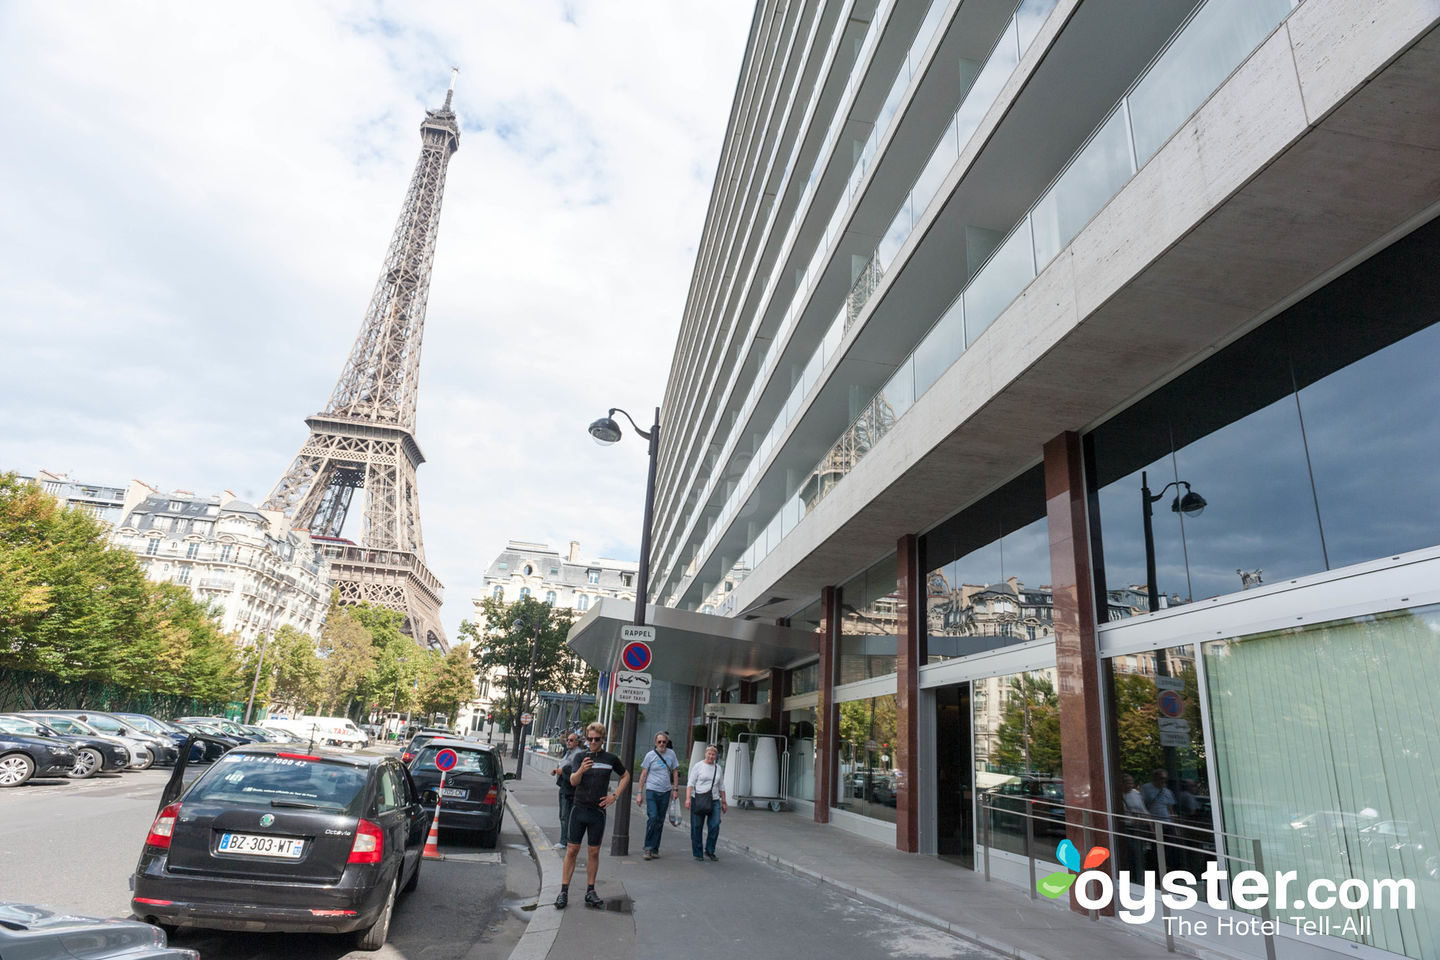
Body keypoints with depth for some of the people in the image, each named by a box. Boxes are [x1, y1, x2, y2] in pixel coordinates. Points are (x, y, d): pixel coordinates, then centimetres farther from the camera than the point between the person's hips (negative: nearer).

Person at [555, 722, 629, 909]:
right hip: (578, 809, 0)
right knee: (572, 850, 0)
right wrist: (580, 771, -32)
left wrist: (615, 796, 5)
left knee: (594, 852, 7)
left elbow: (626, 776, 16)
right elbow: (573, 781, -11)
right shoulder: (579, 757, 1)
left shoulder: (611, 759, 2)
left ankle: (590, 891, 18)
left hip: (598, 811, 0)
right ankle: (564, 891, 7)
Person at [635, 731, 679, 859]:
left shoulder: (671, 754, 6)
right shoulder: (650, 755, -2)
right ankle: (648, 848, -3)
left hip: (665, 791, 3)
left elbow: (675, 772, 15)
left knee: (660, 821, 6)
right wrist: (639, 793, -2)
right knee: (652, 818, -14)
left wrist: (675, 789, 9)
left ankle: (655, 849, 15)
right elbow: (643, 775, 1)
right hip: (652, 791, -3)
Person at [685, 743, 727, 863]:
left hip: (714, 801, 3)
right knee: (697, 828, 1)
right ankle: (698, 854, 13)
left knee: (715, 826, -8)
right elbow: (690, 783, -5)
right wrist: (688, 798, -15)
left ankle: (710, 851, 9)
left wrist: (724, 802, 17)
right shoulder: (698, 766, 0)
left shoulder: (719, 768, 13)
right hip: (698, 800, -3)